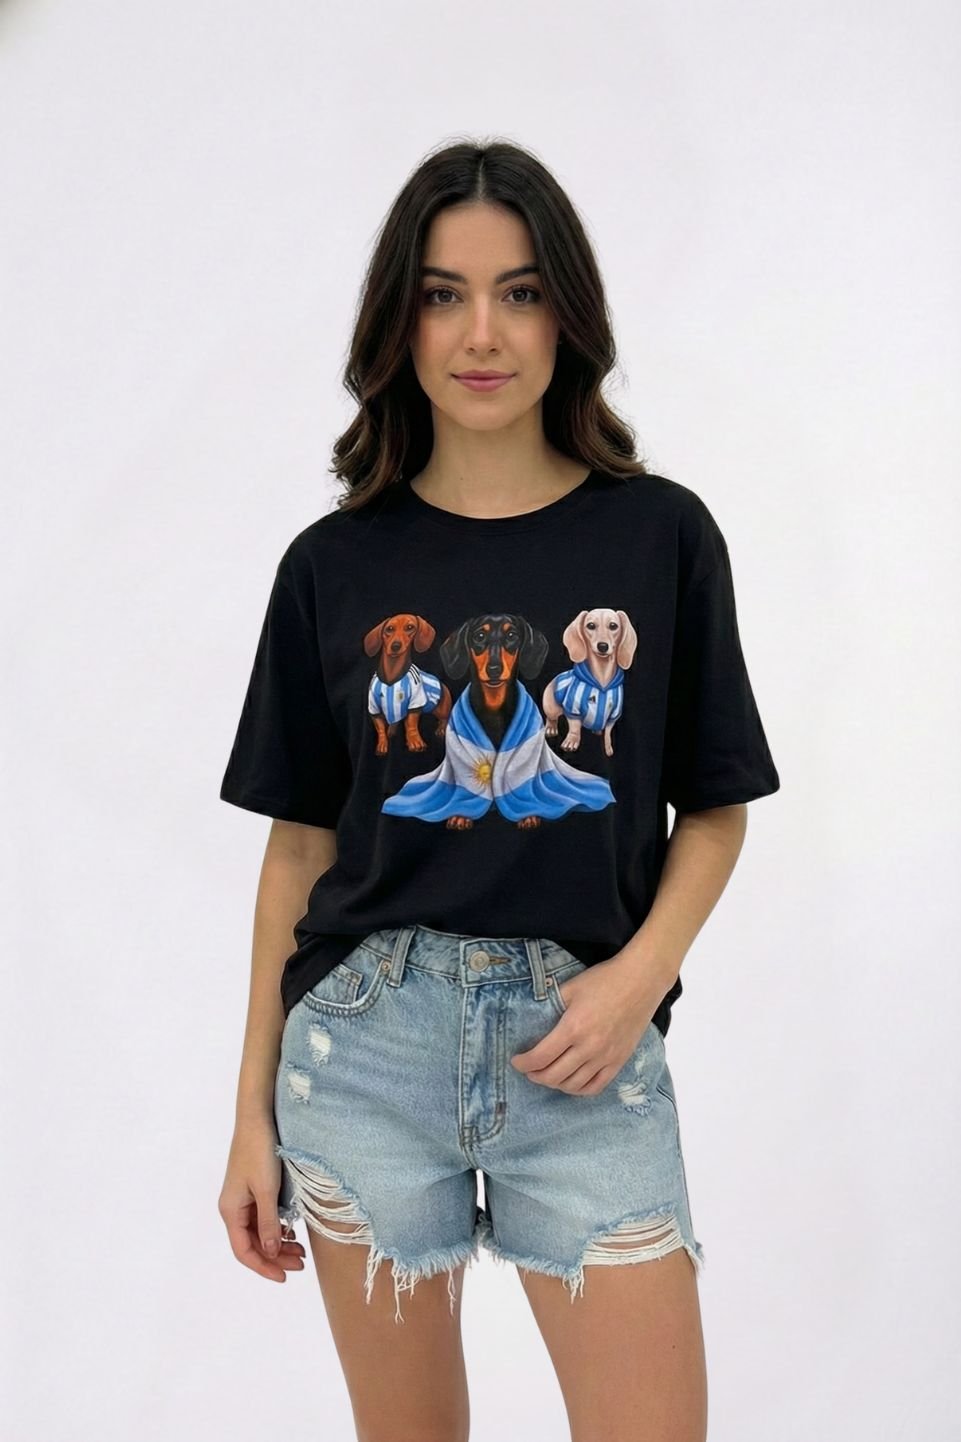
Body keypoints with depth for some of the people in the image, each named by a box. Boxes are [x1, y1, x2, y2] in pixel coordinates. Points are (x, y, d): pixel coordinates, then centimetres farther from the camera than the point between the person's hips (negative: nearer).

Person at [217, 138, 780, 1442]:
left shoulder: (661, 535, 1)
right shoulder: (335, 563, 3)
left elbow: (716, 810, 5)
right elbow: (300, 845, 6)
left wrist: (643, 973, -12)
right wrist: (255, 1110, 6)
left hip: (586, 1050, -1)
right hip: (368, 1039, 1)